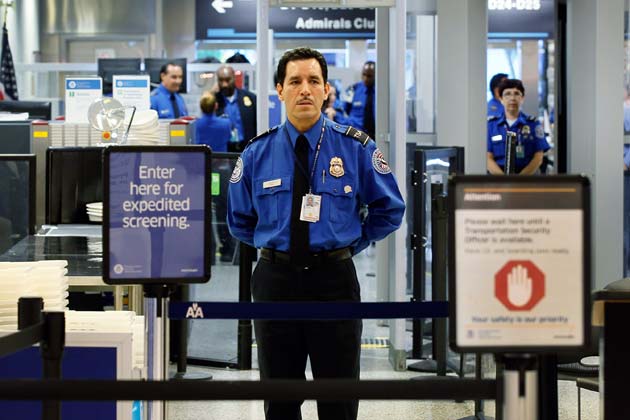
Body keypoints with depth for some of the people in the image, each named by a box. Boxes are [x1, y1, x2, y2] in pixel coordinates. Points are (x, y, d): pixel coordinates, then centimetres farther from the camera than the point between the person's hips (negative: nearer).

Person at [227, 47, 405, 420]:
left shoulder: (356, 147, -4)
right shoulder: (258, 153, 1)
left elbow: (390, 210, 7)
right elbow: (239, 219, 15)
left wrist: (353, 244, 3)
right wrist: (275, 245, 9)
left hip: (334, 279, -1)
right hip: (276, 280, 2)